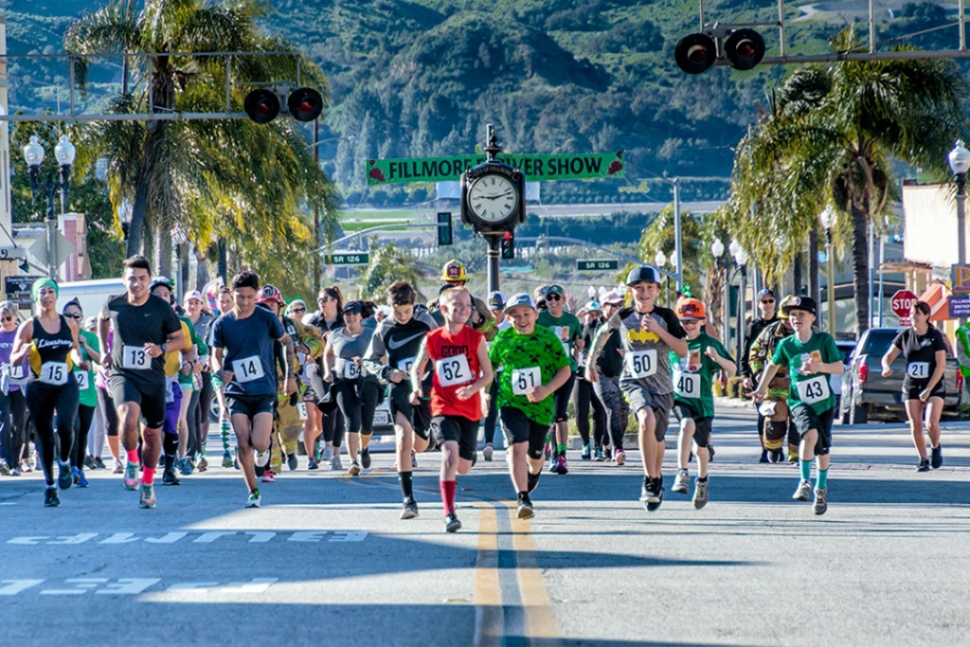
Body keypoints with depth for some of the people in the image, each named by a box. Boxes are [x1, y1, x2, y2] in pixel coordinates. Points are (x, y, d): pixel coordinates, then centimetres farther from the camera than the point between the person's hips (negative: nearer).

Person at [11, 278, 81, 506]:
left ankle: (64, 463, 7)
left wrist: (78, 359, -1)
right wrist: (23, 352, -21)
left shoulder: (69, 324, 5)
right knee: (45, 437, 5)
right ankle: (50, 485, 21)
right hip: (39, 388, -1)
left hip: (66, 385, 1)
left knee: (65, 425, -23)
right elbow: (13, 360, 1)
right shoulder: (28, 327, -2)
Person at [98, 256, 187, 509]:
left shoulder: (162, 308, -7)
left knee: (153, 433, 10)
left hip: (153, 378, 1)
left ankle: (148, 483, 32)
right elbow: (103, 320, 22)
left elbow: (181, 339, 2)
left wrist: (161, 348, -17)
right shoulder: (113, 304, -3)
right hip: (122, 375, -1)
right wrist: (105, 350, 15)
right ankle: (132, 462, -4)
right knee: (129, 416, -30)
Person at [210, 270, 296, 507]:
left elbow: (287, 343, 9)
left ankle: (266, 432, 24)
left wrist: (290, 376, 7)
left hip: (264, 391, -1)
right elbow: (216, 355, 6)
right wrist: (219, 371, -17)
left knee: (259, 444, -13)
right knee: (243, 444, -8)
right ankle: (253, 492, 6)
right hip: (237, 392, 1)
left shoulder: (267, 318, -5)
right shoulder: (222, 324, -1)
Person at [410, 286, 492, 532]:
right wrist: (417, 387, -10)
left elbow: (488, 374, 0)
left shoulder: (476, 338, -3)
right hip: (443, 407, -2)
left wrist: (473, 388, -19)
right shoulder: (432, 339, -2)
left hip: (469, 408, 2)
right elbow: (417, 368, 11)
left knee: (463, 467, 10)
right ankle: (449, 513, -21)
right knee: (450, 451, -24)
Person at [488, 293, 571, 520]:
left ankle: (534, 471, 53)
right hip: (511, 403, -1)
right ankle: (523, 499, -20)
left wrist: (547, 390, -16)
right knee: (517, 446, -20)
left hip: (541, 405, 1)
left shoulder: (548, 337, -5)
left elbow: (565, 370, -2)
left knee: (535, 453, 15)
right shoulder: (502, 339, -2)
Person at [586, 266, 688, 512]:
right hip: (633, 381, -2)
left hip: (661, 385, 2)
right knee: (647, 419, -31)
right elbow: (603, 332, 20)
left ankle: (657, 477, 46)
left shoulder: (665, 316, -3)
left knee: (657, 439, 15)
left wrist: (658, 330, -18)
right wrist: (590, 362, 21)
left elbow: (683, 351, -8)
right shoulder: (623, 316, 0)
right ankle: (649, 481, -23)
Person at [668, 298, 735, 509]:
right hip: (679, 398, -1)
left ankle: (702, 482, 39)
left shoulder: (710, 343, -5)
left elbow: (733, 370, -10)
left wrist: (717, 358, -27)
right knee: (688, 425, -32)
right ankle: (682, 474, -32)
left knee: (701, 447, 13)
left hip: (703, 402, 1)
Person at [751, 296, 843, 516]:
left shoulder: (824, 340, -7)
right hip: (800, 402, -1)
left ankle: (821, 489, 34)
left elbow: (840, 367, -9)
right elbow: (773, 365, 16)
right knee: (810, 433, -30)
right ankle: (805, 481, -17)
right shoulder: (786, 344, -2)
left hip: (824, 402, 1)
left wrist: (820, 367, -26)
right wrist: (761, 388, 13)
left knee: (822, 449, 11)